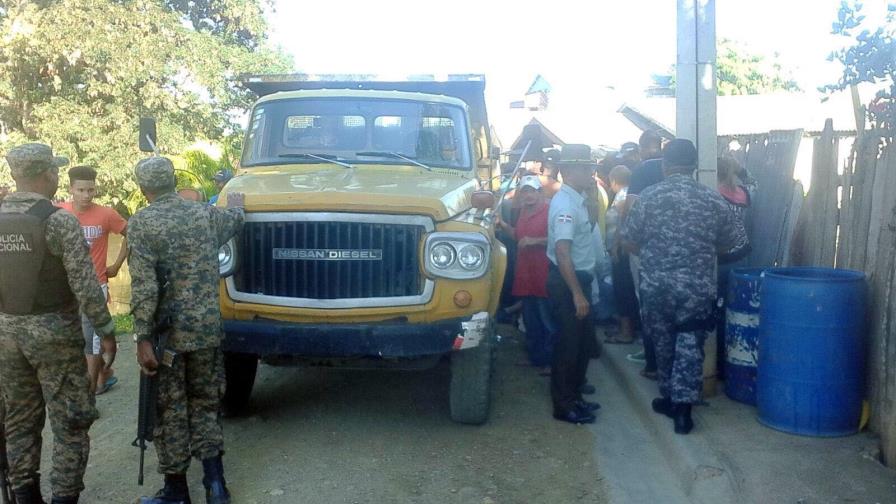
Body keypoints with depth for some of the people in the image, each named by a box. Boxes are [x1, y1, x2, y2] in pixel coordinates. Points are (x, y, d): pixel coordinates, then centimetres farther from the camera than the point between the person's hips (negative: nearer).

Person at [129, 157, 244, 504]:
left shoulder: (141, 223, -9)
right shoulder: (205, 213, 4)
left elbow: (144, 288, -16)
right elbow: (235, 220, 28)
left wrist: (143, 339, -14)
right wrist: (235, 204, 50)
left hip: (167, 332, -4)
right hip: (207, 329, 4)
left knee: (169, 410, 8)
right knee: (205, 403, 16)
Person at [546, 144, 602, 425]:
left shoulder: (576, 201, 10)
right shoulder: (565, 204, -20)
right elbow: (562, 252, -26)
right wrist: (577, 294, -26)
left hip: (579, 277, 10)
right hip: (566, 281, -10)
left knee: (584, 338, 18)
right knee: (569, 344, 0)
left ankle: (574, 396, 32)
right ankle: (564, 406, 12)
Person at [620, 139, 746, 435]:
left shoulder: (649, 197, -5)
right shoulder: (713, 200, 0)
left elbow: (629, 241, -1)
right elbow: (731, 243, 9)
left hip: (656, 286, 0)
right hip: (698, 288, 0)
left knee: (663, 344, 16)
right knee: (690, 348, 6)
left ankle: (671, 398, 30)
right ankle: (682, 409, 3)